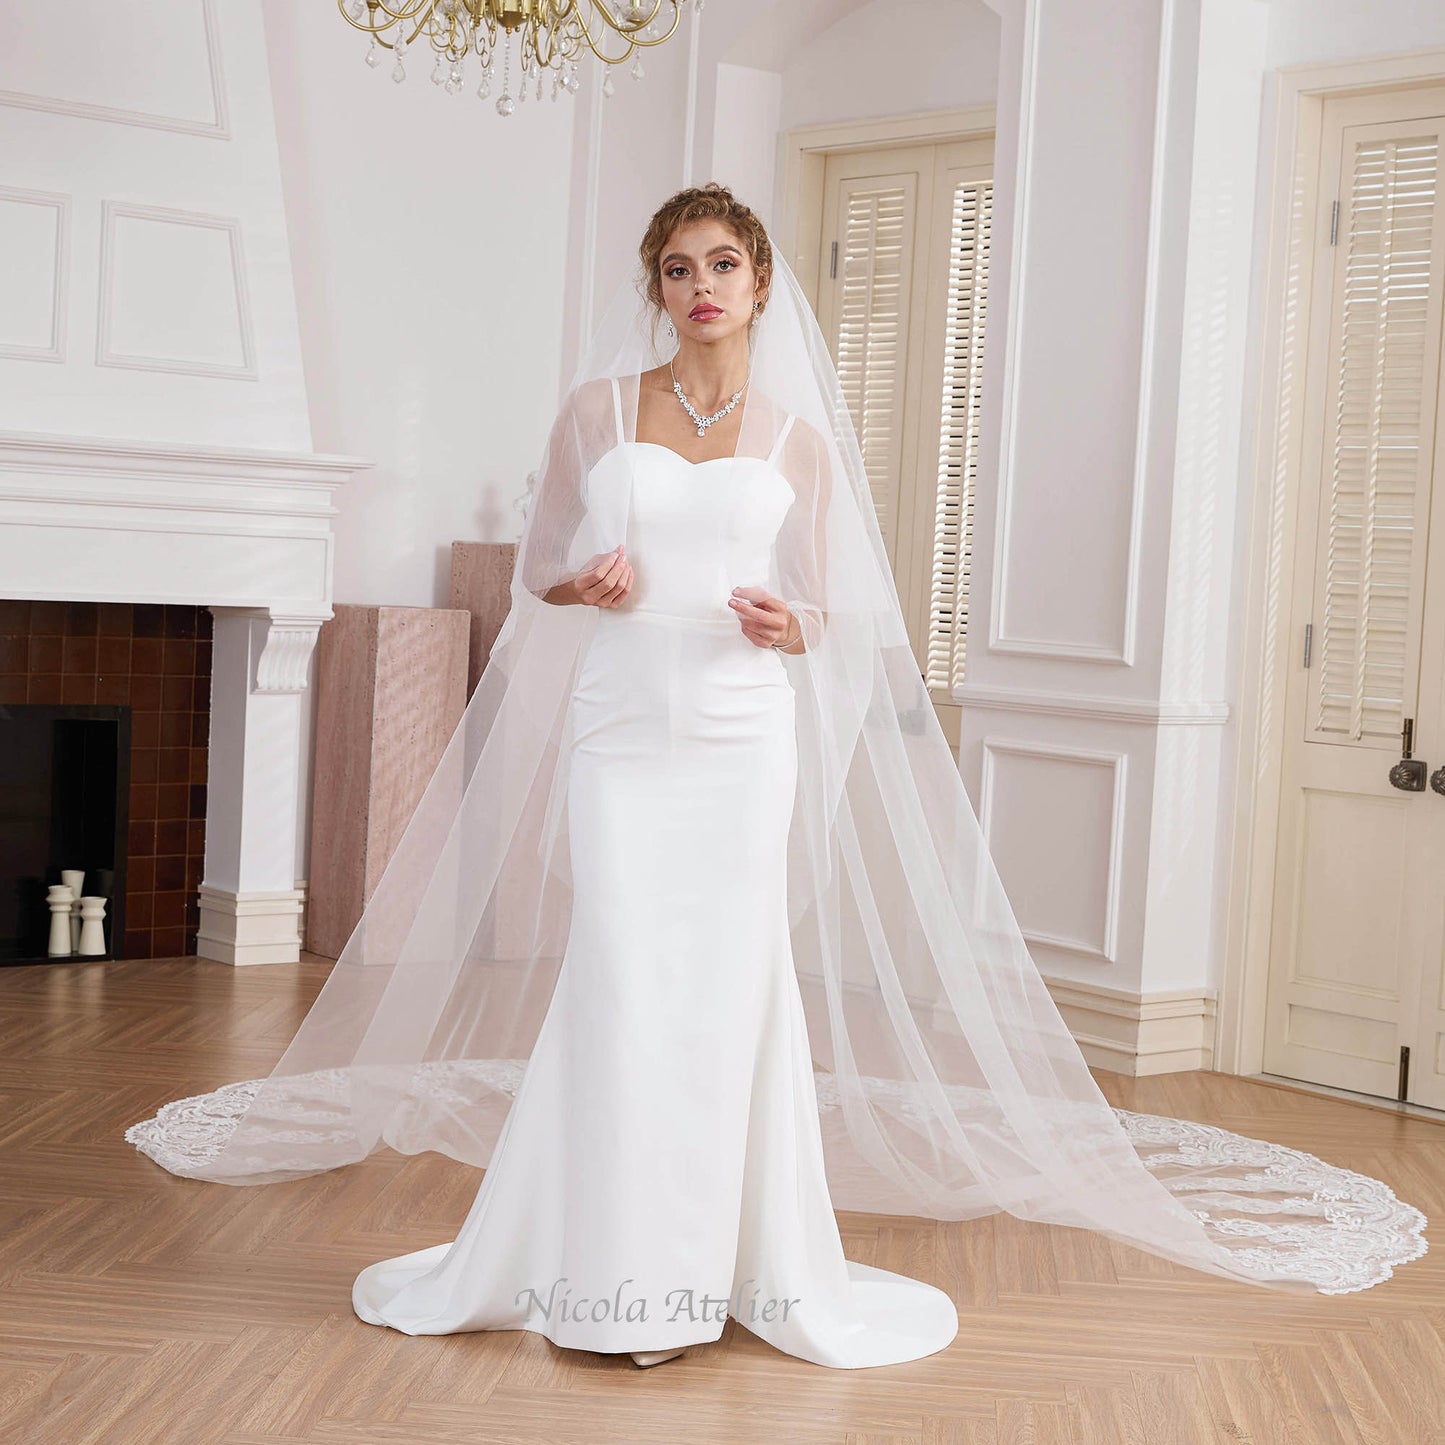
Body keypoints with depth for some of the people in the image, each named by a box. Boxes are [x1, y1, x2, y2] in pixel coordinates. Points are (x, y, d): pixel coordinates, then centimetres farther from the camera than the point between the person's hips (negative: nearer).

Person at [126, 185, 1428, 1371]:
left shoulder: (796, 435, 7)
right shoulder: (601, 407, 6)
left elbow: (827, 603, 12)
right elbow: (538, 566, 11)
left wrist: (792, 628, -10)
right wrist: (585, 586, -11)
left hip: (745, 735, 0)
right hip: (618, 727, 0)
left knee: (729, 983, -1)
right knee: (624, 982, -4)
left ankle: (725, 1254, 13)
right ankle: (619, 1267, 8)